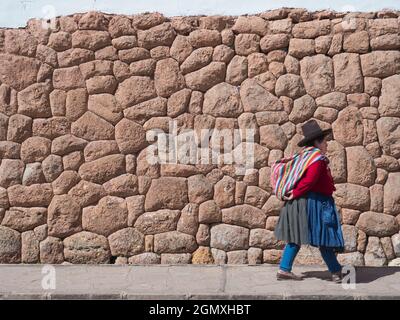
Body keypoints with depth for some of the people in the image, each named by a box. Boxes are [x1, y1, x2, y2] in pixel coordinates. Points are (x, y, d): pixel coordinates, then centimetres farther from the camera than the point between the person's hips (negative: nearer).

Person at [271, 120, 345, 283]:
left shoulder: (302, 155, 14)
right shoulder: (318, 158, -12)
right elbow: (310, 180, -23)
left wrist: (287, 193, 10)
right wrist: (295, 194, -12)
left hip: (298, 202, 9)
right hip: (314, 202, -9)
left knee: (296, 237, 11)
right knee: (324, 238, 0)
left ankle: (284, 269, 11)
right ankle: (337, 272, 11)